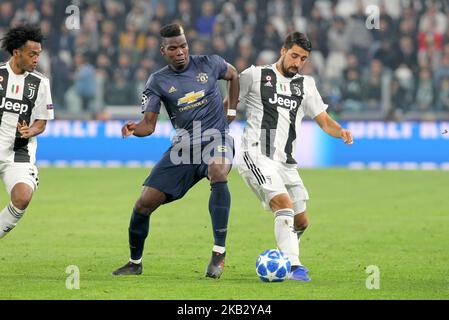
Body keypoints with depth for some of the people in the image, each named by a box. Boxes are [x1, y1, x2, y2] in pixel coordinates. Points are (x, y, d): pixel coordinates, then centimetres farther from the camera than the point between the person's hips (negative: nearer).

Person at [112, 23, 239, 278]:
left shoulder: (209, 64, 0)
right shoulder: (158, 81, 0)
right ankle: (135, 262, 23)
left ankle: (220, 252, -31)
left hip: (217, 138, -2)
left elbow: (233, 75, 22)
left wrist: (231, 110, 15)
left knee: (219, 175, -39)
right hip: (184, 146, 2)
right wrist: (133, 129, -28)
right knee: (144, 204, -4)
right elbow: (149, 125, -6)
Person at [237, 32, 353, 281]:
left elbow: (324, 121, 13)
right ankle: (293, 265, -30)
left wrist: (341, 131, -8)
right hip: (257, 156, -6)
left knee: (301, 222, 9)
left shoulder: (306, 85, 17)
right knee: (284, 204, -26)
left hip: (286, 162, 6)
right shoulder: (255, 76, 4)